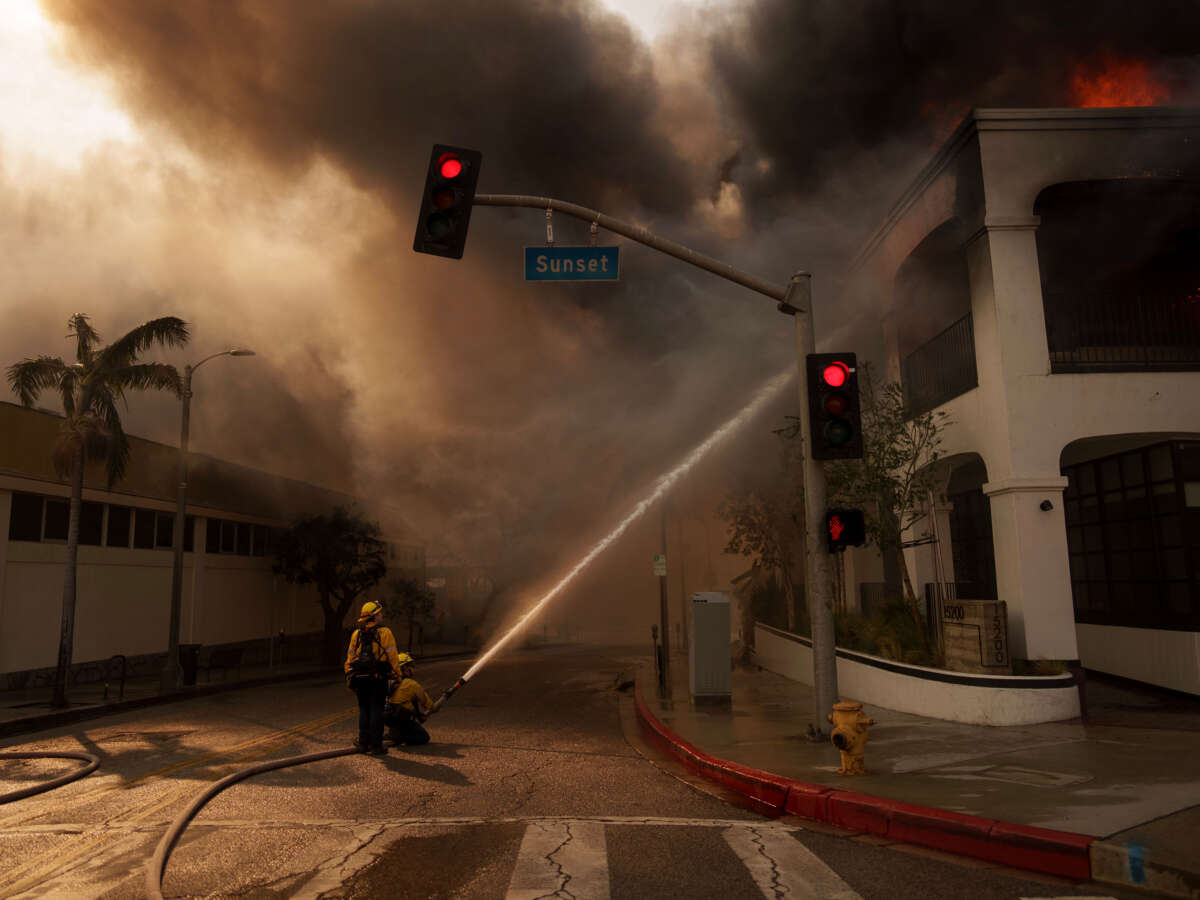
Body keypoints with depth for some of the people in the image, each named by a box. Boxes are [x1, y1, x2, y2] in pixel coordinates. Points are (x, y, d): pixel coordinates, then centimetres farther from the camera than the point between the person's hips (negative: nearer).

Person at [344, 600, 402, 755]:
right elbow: (393, 656, -8)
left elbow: (350, 658, 11)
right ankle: (375, 745, 2)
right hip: (378, 678, -4)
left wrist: (349, 678, 17)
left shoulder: (356, 634, 8)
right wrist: (397, 675, 0)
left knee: (364, 710, 14)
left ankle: (363, 743, 17)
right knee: (376, 710, 1)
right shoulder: (384, 633, -7)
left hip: (360, 678, 5)